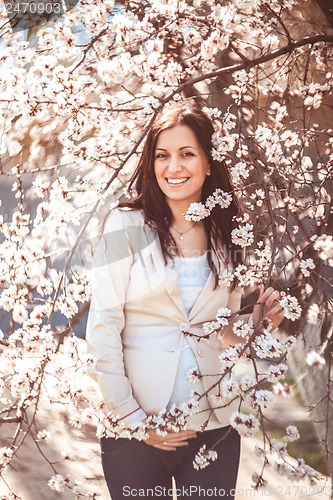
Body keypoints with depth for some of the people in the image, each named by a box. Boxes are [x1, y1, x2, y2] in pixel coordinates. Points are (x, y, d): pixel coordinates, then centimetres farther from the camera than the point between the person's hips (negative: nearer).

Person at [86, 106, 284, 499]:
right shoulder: (128, 226, -6)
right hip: (134, 431, -3)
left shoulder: (227, 235, 5)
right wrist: (133, 418, -12)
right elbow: (102, 329, -9)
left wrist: (258, 321, -6)